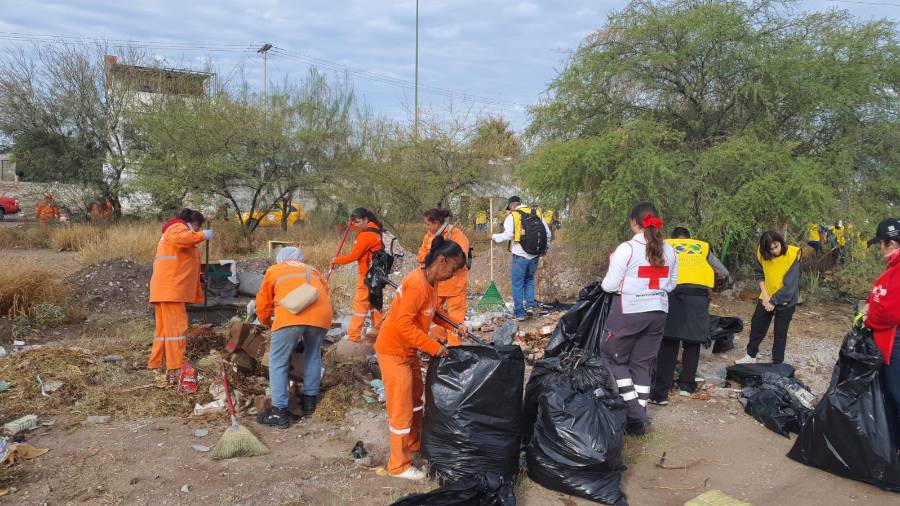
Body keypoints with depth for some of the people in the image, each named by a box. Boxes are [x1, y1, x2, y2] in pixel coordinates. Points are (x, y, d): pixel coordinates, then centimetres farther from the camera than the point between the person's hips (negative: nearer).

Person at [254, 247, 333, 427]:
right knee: (313, 355, 25)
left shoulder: (274, 270, 29)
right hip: (322, 314, 4)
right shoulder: (313, 271, 36)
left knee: (278, 362, 7)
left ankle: (279, 412, 5)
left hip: (291, 314, -3)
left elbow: (263, 303, 33)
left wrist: (267, 322, 52)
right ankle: (310, 401, 29)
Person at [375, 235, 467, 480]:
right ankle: (399, 465, 14)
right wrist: (433, 347, -23)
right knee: (401, 408, 0)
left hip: (408, 350, 10)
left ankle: (414, 442, 41)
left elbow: (431, 312, 16)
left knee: (416, 397, 22)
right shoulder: (417, 284, -28)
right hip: (393, 351, -10)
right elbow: (404, 324, -30)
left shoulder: (431, 282, 2)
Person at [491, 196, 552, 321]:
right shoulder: (537, 213, 7)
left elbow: (508, 235, -17)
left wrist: (494, 237, -1)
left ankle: (520, 313, 7)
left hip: (520, 255, -4)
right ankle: (530, 306, 10)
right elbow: (548, 234, 8)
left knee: (517, 284, 6)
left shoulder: (512, 216, -6)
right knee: (529, 280, 23)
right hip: (535, 254, 4)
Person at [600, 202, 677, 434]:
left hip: (629, 312, -6)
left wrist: (606, 281, 9)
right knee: (642, 363, 14)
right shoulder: (669, 250, 4)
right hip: (658, 312, 6)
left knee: (614, 358, 11)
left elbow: (610, 285, -12)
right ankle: (640, 416, 17)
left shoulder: (627, 248, -14)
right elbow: (671, 284, 12)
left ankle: (634, 412, 5)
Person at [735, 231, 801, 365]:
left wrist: (774, 301, -19)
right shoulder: (762, 253, -13)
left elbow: (789, 286, -24)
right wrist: (765, 294, -9)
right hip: (767, 297, 5)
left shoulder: (792, 256, -26)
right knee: (756, 325, 14)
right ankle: (751, 356, 31)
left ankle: (777, 363, 19)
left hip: (786, 300, -5)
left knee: (780, 333, 5)